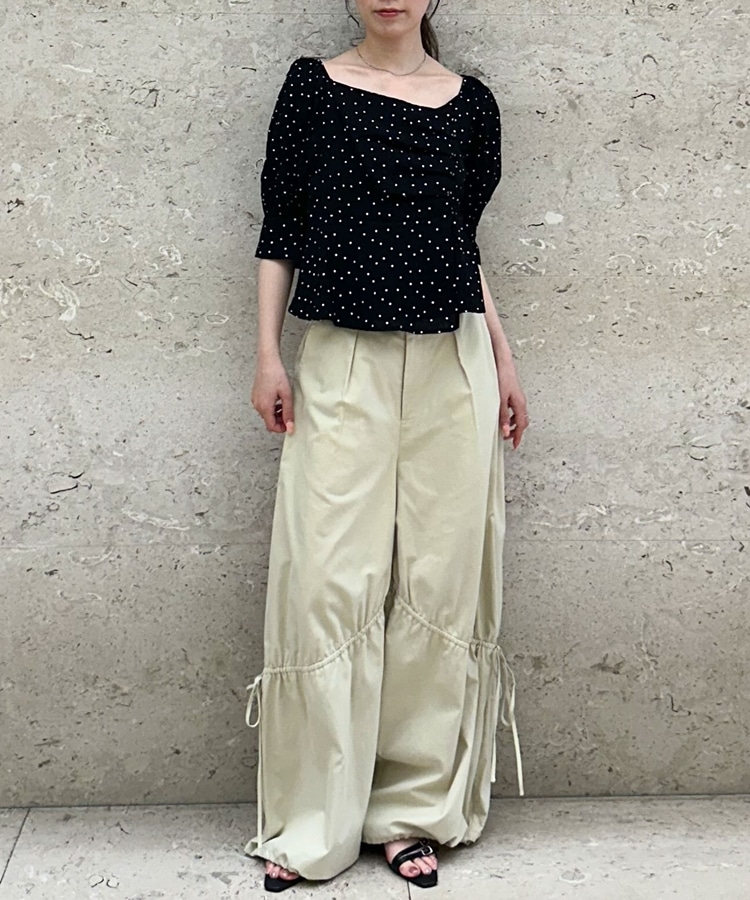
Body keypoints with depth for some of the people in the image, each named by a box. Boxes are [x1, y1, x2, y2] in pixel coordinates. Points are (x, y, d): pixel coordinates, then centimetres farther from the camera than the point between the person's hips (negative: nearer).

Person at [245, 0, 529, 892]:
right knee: (329, 583, -5)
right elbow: (279, 228, 6)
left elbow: (465, 245, 16)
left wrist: (504, 364, 12)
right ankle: (312, 826, 7)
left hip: (451, 366, 2)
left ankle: (416, 810, 15)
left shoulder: (469, 102, 11)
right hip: (342, 361, -2)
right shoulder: (313, 85, 7)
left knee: (438, 583, 3)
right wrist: (267, 355, -1)